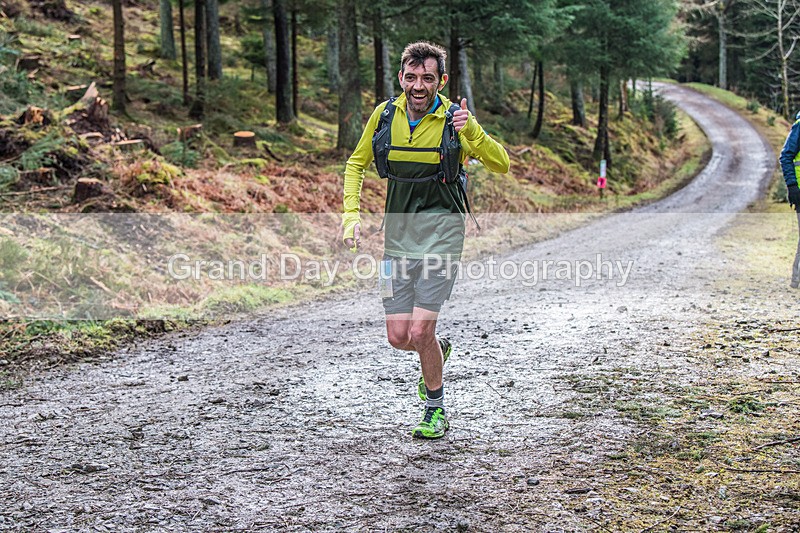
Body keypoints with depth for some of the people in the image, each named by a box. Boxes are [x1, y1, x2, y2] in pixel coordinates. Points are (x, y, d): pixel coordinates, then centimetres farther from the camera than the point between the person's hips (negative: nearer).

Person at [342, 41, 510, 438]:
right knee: (398, 337, 2)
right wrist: (352, 215, 2)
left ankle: (435, 408, 14)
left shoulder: (454, 119, -8)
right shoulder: (385, 114, 0)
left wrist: (472, 133, -27)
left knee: (420, 331, -11)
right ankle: (438, 352, 38)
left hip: (441, 233, -3)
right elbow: (356, 164, 13)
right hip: (398, 233, 4)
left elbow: (501, 165, -10)